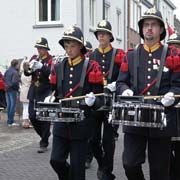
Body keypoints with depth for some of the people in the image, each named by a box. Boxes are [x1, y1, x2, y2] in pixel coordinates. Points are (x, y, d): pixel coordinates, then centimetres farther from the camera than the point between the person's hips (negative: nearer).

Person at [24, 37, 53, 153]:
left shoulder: (51, 59, -4)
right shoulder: (34, 58, 10)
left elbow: (51, 73, -20)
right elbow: (27, 73, 2)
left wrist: (41, 66, -35)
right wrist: (28, 68, -20)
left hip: (46, 93, -5)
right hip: (34, 92, 5)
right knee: (32, 117, 7)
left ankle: (44, 143, 8)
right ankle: (45, 135, 30)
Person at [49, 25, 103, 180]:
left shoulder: (91, 67, -4)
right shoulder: (59, 67, 8)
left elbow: (99, 98, -5)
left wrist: (92, 101, -26)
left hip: (81, 124, -4)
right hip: (61, 122, 4)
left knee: (77, 165, 4)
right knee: (56, 160, 3)